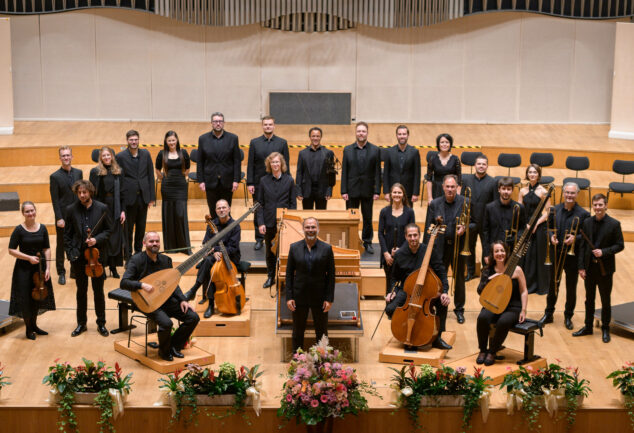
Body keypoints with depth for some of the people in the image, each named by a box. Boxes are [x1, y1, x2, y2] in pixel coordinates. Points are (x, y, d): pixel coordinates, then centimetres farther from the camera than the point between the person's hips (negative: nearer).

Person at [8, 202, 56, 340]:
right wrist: (29, 257, -18)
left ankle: (34, 325, 31)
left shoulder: (42, 228, 1)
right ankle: (28, 329, 18)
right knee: (25, 299, 1)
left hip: (39, 268, 4)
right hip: (24, 269, -3)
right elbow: (11, 250, -9)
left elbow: (47, 249, 4)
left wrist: (47, 268, -3)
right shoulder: (19, 230, -9)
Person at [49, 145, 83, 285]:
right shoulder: (55, 177, -7)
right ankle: (61, 273, 17)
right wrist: (59, 218, -14)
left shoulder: (78, 173, 5)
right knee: (61, 245, 7)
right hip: (63, 217, -3)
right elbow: (55, 200, -9)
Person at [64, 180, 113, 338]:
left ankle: (101, 323, 19)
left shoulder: (102, 208, -5)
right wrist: (70, 253, -2)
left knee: (98, 291, 7)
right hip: (78, 256, 1)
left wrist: (96, 239, -16)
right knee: (81, 291, 12)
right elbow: (67, 234, 4)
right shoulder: (71, 210, -2)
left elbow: (109, 230, 1)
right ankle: (81, 323, 23)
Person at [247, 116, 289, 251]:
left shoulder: (282, 142, 4)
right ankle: (259, 239, 13)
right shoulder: (254, 142, 5)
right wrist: (249, 183, -4)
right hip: (259, 183, 1)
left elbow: (286, 164, 4)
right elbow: (250, 164, 3)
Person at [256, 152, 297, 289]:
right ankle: (271, 276, 25)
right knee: (270, 251, 12)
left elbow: (293, 203, 1)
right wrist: (260, 223, -5)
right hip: (269, 222, 1)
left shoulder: (289, 180, -2)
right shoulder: (264, 181, 1)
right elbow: (260, 203, 2)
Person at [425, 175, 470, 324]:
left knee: (459, 279, 8)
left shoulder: (465, 202, -2)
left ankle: (459, 309, 21)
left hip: (458, 246, -1)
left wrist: (465, 227, -18)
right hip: (440, 247, 1)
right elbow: (428, 226, 4)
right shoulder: (434, 204, 2)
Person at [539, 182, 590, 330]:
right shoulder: (555, 210, 1)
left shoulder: (583, 214, -8)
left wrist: (575, 239, -23)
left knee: (571, 288, 8)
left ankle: (568, 316, 23)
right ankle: (548, 314, 28)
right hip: (555, 254, 2)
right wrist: (551, 236, -12)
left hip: (573, 256, -2)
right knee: (553, 285, 14)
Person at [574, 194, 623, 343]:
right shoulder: (587, 223, 2)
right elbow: (582, 246, 3)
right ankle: (588, 327, 27)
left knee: (605, 300, 7)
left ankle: (605, 329, 20)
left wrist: (603, 252, -21)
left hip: (605, 269, -3)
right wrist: (581, 267, -1)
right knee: (589, 299, 15)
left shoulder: (614, 224, -9)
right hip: (589, 268, 4)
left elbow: (620, 245, -7)